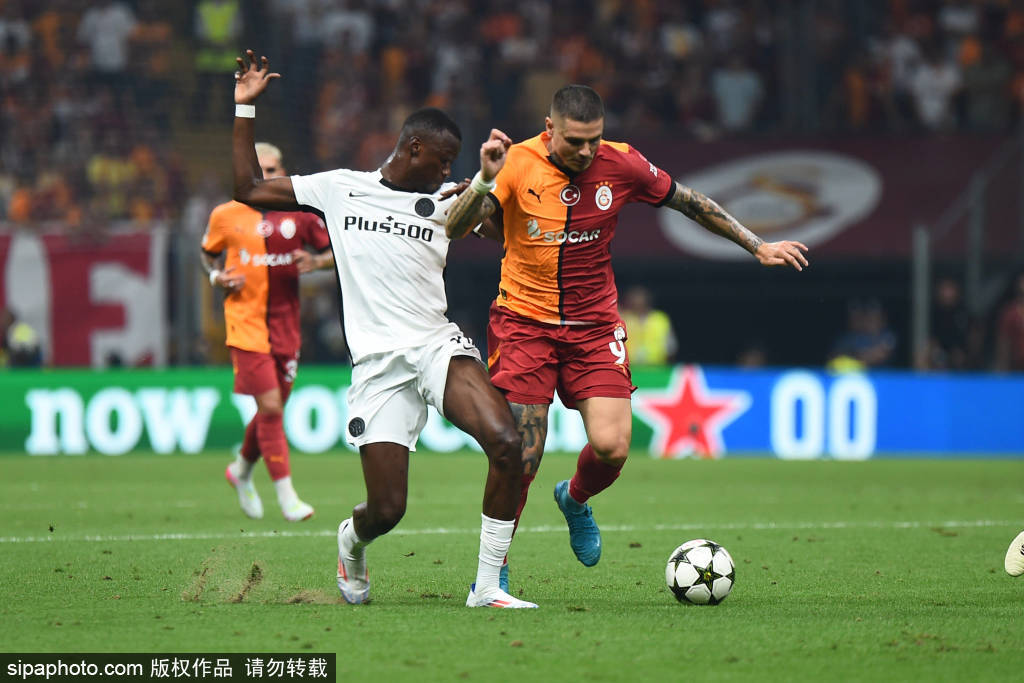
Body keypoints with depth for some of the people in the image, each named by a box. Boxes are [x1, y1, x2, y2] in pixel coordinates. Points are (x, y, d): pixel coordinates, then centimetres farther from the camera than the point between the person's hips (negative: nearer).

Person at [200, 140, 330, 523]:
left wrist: (316, 261, -10)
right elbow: (208, 253, 16)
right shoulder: (226, 216, 0)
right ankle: (286, 496, -10)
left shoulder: (301, 214, 4)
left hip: (285, 322, 3)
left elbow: (336, 251, 12)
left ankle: (241, 470, 37)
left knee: (274, 408, 9)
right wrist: (217, 277, -4)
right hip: (246, 322, -3)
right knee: (270, 406, -13)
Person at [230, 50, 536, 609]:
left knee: (506, 443, -26)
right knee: (386, 511, -8)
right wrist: (244, 108, 12)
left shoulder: (444, 201, 13)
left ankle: (487, 588, -14)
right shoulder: (340, 187, 11)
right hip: (378, 363, -1)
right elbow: (248, 190, 15)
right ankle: (352, 538, 32)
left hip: (438, 346, 1)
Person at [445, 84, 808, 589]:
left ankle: (575, 500, 23)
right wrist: (484, 181, -37)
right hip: (524, 320, -2)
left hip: (594, 325, 2)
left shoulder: (620, 165, -6)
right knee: (520, 456, -9)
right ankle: (493, 571, 10)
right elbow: (454, 229, -19)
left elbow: (689, 202, 9)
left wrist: (758, 246, 9)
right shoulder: (518, 165, -13)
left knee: (611, 447, -13)